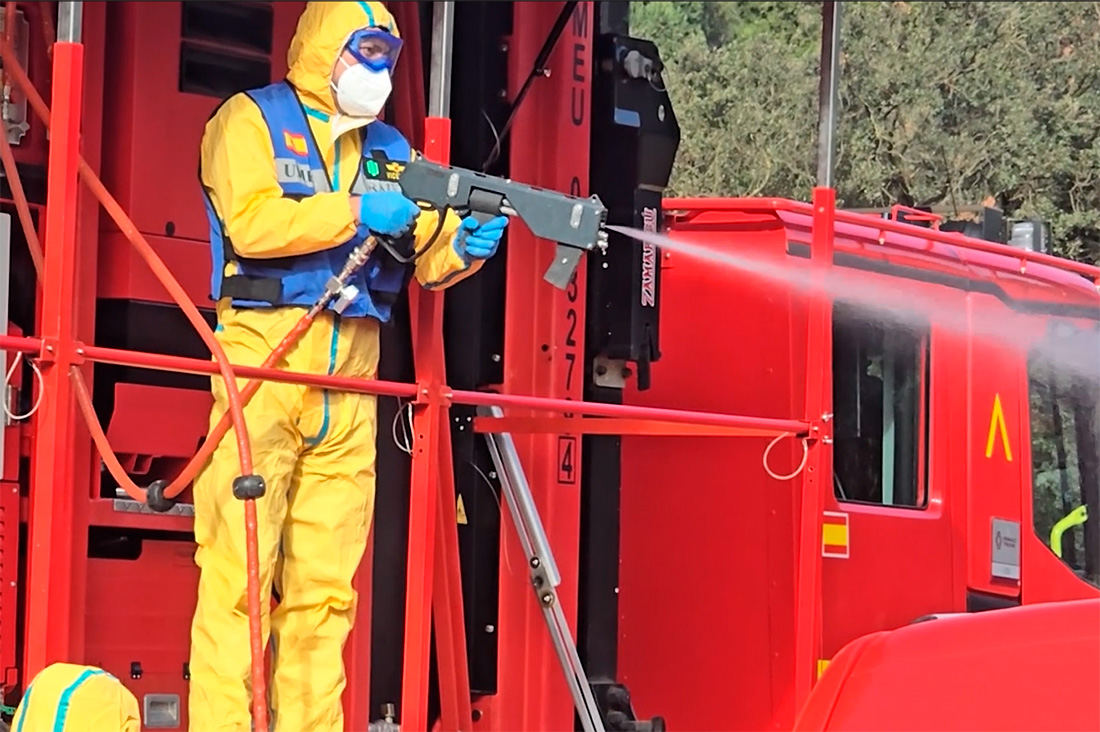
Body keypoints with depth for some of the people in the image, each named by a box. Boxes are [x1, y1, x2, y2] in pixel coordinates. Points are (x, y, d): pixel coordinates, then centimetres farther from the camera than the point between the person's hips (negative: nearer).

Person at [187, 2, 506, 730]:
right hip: (264, 355, -5)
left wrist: (464, 246, -9)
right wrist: (356, 211, -17)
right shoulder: (252, 119, 3)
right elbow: (251, 222, -12)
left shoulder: (391, 150, 20)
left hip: (349, 377, 5)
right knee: (239, 567, -9)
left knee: (326, 584, 4)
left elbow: (425, 257, 12)